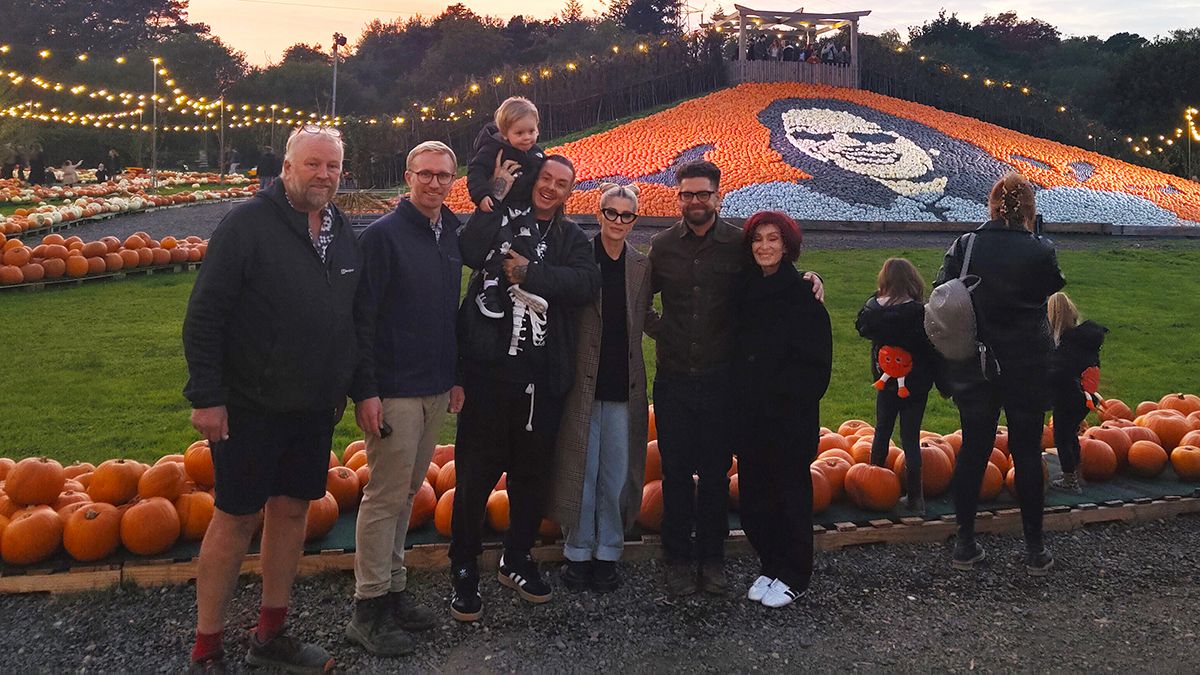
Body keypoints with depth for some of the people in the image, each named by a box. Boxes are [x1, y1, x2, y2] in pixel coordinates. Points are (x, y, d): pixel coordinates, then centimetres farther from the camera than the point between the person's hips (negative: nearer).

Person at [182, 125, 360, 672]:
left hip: (315, 408, 6)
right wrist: (206, 396, -16)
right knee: (236, 519, 1)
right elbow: (204, 315, -14)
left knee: (292, 510, 13)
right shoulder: (248, 224, -12)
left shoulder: (344, 235, 8)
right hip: (249, 406, -6)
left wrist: (343, 387, 16)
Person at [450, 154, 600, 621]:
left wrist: (530, 272, -18)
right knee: (475, 476, 2)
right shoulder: (501, 220, 5)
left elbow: (587, 282, -9)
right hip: (489, 369, -3)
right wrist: (499, 195, -13)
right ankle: (464, 571, 18)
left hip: (543, 379, 3)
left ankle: (517, 560, 34)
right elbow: (470, 252, -17)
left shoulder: (571, 239, 11)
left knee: (532, 476, 15)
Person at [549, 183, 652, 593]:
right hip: (583, 382, -3)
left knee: (617, 474, 9)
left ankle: (608, 553, 23)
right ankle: (578, 553, 21)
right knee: (581, 470, 5)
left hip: (624, 385, 3)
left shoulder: (641, 266, 8)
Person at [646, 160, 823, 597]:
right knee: (676, 472, 7)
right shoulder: (662, 247, 5)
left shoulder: (739, 245, -1)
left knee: (716, 472, 8)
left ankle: (712, 557, 23)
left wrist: (808, 281, -10)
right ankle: (678, 558, 21)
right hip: (673, 380, 1)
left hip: (720, 379, -1)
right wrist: (658, 330, 4)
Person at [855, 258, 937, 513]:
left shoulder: (874, 308, -9)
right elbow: (933, 350, -12)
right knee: (911, 438, 2)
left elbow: (862, 327, 13)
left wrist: (875, 298, 10)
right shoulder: (920, 313, -18)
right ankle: (915, 497, 5)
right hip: (916, 385, -3)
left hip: (885, 382, 3)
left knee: (882, 431, 19)